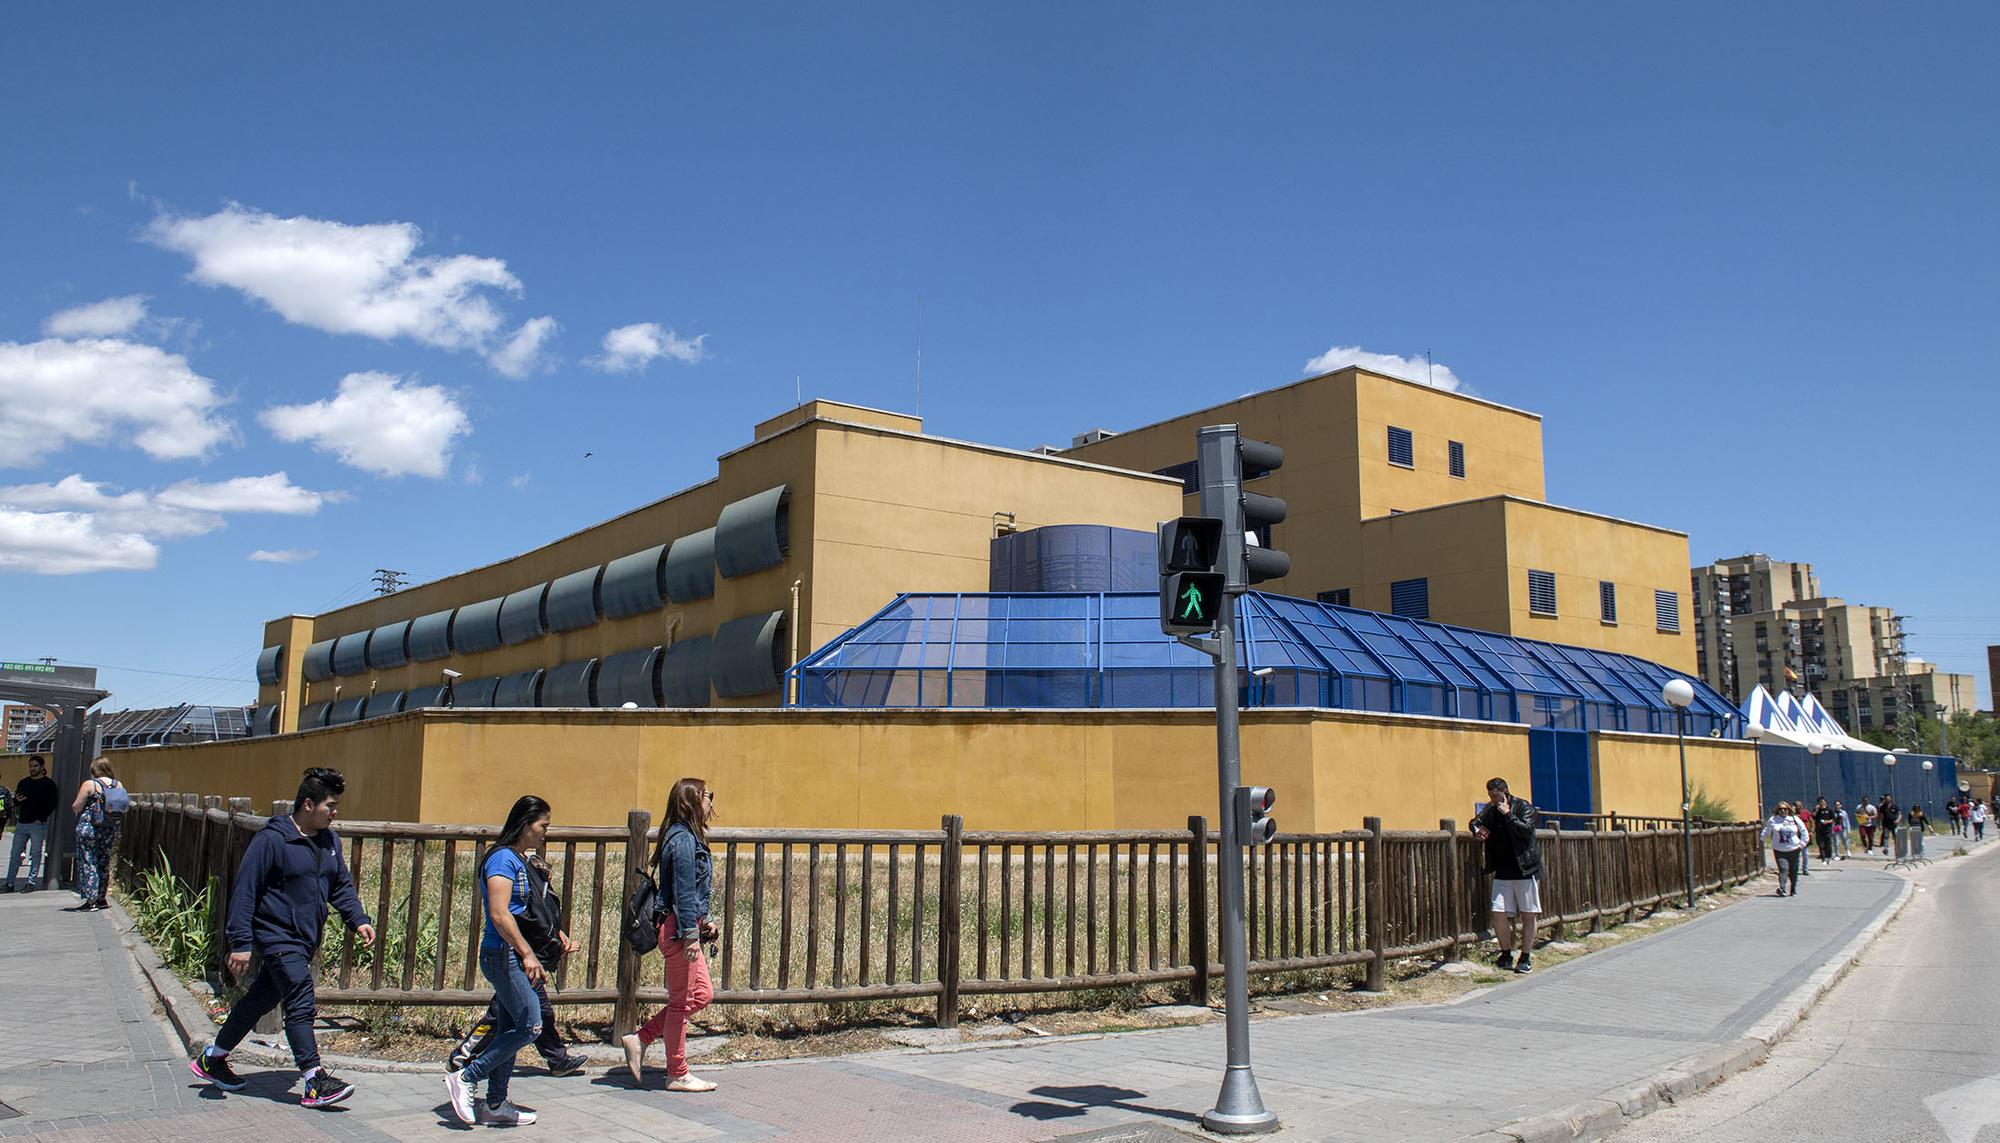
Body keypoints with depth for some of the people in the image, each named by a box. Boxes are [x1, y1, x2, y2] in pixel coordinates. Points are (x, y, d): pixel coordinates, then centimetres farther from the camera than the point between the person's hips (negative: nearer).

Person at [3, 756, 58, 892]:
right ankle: (10, 883, 6)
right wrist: (17, 800, -5)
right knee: (15, 854, 3)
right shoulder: (23, 782, 14)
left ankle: (31, 883, 3)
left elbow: (52, 804, -4)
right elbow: (15, 803, 19)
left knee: (36, 854, -1)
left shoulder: (48, 784, 0)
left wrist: (42, 818, -12)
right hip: (21, 823, 5)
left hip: (38, 825, -5)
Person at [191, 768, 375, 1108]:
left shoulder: (330, 840, 8)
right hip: (277, 938, -8)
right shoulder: (271, 840, -15)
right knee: (301, 1006, -11)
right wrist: (240, 943, -17)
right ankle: (315, 1083, -7)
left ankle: (211, 1059, 37)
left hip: (305, 941, 8)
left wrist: (358, 919, 4)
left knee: (261, 1000, 19)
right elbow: (245, 891, -15)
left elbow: (342, 885, 17)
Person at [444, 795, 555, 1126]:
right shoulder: (503, 859, -14)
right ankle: (464, 1079, -1)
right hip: (502, 954, -10)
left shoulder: (519, 860, 15)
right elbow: (499, 914, -22)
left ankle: (495, 1104, 18)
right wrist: (527, 954, -24)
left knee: (510, 1030, 11)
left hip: (512, 956, 10)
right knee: (529, 1027, -11)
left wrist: (533, 960, 22)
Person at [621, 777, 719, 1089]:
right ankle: (678, 1075, 11)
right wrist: (691, 933, -20)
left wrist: (703, 922, 18)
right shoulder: (683, 839, -16)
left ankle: (640, 1038, 18)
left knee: (702, 994, 14)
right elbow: (683, 891, -20)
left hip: (682, 927, 10)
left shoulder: (687, 837, 15)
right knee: (682, 1001, 0)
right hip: (678, 928, -10)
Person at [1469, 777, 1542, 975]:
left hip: (1525, 870, -4)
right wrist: (1477, 831, 1)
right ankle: (1506, 955, 12)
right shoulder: (1490, 811, 9)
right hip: (1502, 873, 4)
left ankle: (1526, 958, 11)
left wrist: (1508, 814, -19)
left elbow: (1526, 830, -19)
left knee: (1528, 915, 1)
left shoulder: (1524, 807, -6)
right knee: (1499, 914, -3)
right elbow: (1476, 822, 23)